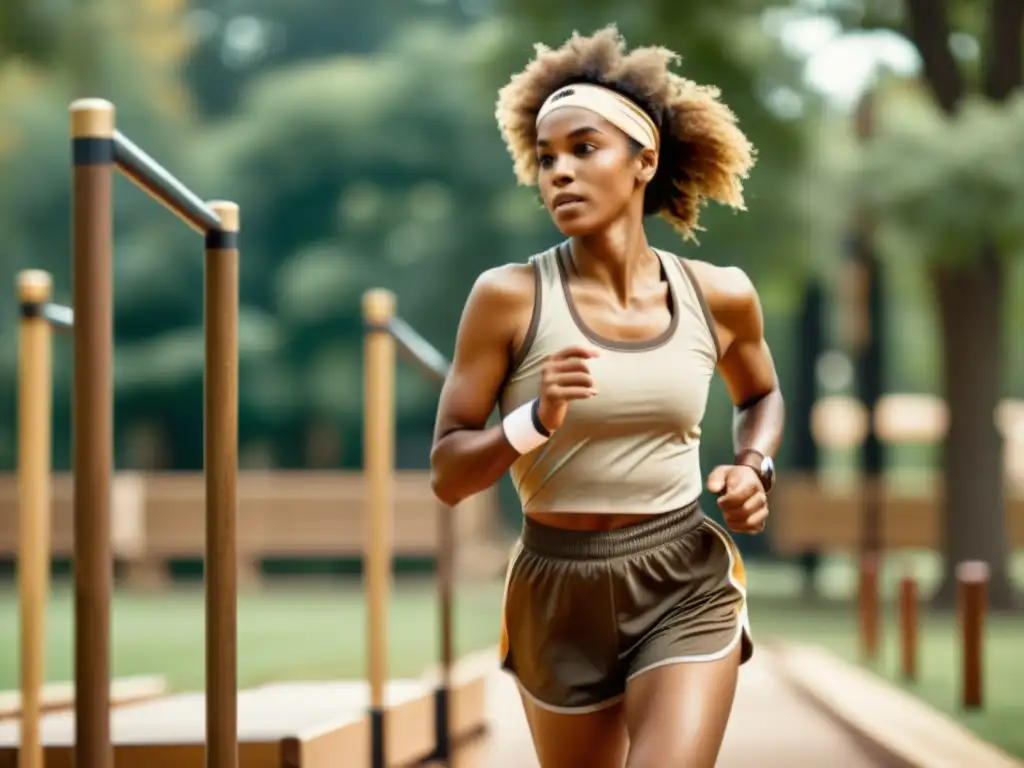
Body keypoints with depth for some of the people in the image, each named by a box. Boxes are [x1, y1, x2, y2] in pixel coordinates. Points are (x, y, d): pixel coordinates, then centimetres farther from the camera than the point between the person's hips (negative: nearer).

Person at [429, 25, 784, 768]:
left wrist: (755, 467, 1)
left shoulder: (719, 295, -1)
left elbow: (761, 394, 22)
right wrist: (536, 420, -25)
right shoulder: (510, 297, -9)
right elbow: (447, 475, -7)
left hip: (687, 588, 0)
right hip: (559, 594, 0)